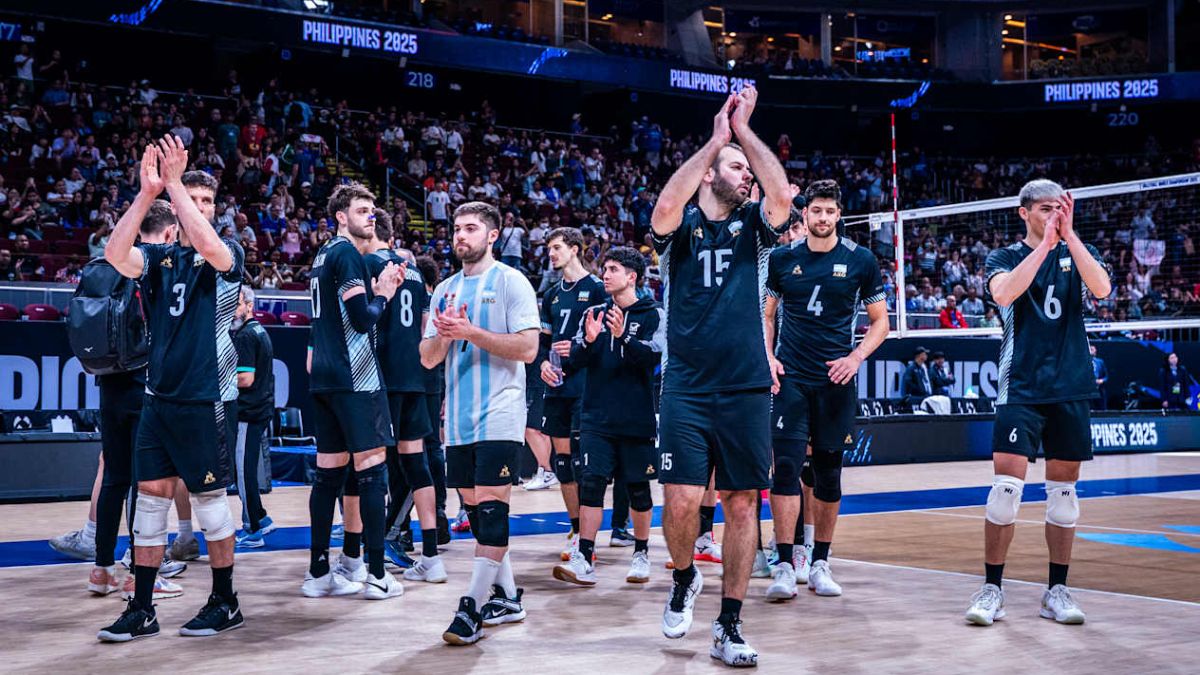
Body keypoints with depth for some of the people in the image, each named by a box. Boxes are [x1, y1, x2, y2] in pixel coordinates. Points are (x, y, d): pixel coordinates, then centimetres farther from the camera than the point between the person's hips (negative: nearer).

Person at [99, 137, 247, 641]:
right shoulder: (159, 257, 9)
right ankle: (141, 610, 14)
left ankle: (225, 603, 16)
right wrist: (147, 192, -17)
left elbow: (207, 246, -25)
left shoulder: (228, 255, -1)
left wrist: (174, 182, -21)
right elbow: (115, 255, -11)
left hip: (206, 399, -4)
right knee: (150, 497, 6)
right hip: (158, 396, 4)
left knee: (209, 500, 3)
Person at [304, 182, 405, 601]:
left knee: (330, 471, 9)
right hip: (355, 377, -9)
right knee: (372, 468, -6)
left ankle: (319, 573, 12)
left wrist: (378, 293, 13)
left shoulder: (324, 255, 20)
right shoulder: (347, 254, -10)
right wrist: (383, 295, 0)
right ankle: (376, 574, -5)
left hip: (325, 378, 9)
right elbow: (363, 318, -18)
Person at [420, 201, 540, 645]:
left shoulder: (510, 282, -2)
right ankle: (506, 598, 22)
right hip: (459, 420, 7)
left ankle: (473, 607, -6)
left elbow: (527, 347, -12)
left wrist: (471, 332, -17)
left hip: (498, 417, -7)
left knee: (491, 507, -9)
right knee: (474, 508, 10)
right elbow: (428, 359, 14)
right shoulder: (445, 289, 16)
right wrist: (444, 334, -7)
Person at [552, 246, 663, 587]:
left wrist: (622, 336, -30)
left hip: (637, 419, -2)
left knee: (638, 488, 7)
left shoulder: (653, 314, 1)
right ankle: (584, 561, -8)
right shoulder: (594, 313, 11)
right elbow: (573, 363, 4)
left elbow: (653, 357, -15)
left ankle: (641, 555, 23)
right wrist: (588, 341, -16)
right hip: (596, 418, 2)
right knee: (591, 482, -7)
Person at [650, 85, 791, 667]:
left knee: (741, 504, 3)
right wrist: (717, 138, -15)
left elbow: (782, 195, -10)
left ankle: (729, 627, 12)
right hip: (687, 389, -2)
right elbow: (665, 208, -20)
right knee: (681, 500, -11)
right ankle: (685, 578, 21)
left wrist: (744, 131, -7)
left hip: (747, 390, 2)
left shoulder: (752, 226, 11)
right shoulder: (682, 226, 4)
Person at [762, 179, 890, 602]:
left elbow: (880, 320, 7)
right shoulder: (782, 258, 5)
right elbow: (767, 314, 15)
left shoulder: (860, 260, 2)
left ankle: (820, 563, 19)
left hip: (836, 381, 0)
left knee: (829, 472, 6)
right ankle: (785, 565, -8)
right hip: (791, 377, 0)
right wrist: (768, 357, 0)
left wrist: (856, 357, -8)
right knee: (786, 465, -11)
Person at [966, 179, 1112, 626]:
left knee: (1063, 490, 7)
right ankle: (992, 588, 0)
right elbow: (1004, 292, -18)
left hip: (1071, 389, 3)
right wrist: (1044, 243, -18)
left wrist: (1068, 234, -15)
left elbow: (1101, 288, -11)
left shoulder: (1077, 252, 10)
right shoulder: (1005, 257, 5)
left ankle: (1057, 590, 16)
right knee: (1007, 485, -10)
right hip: (1020, 388, -2)